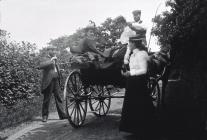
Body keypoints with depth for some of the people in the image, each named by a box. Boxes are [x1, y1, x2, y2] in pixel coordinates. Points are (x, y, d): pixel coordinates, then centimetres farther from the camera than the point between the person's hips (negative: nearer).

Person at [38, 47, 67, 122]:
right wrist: (51, 60, -24)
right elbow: (40, 66, -25)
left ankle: (62, 114, 12)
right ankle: (45, 116, 11)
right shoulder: (45, 59, -4)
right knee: (46, 99, 1)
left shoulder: (54, 59, 19)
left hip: (55, 81, 7)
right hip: (48, 82, -7)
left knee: (58, 98, 7)